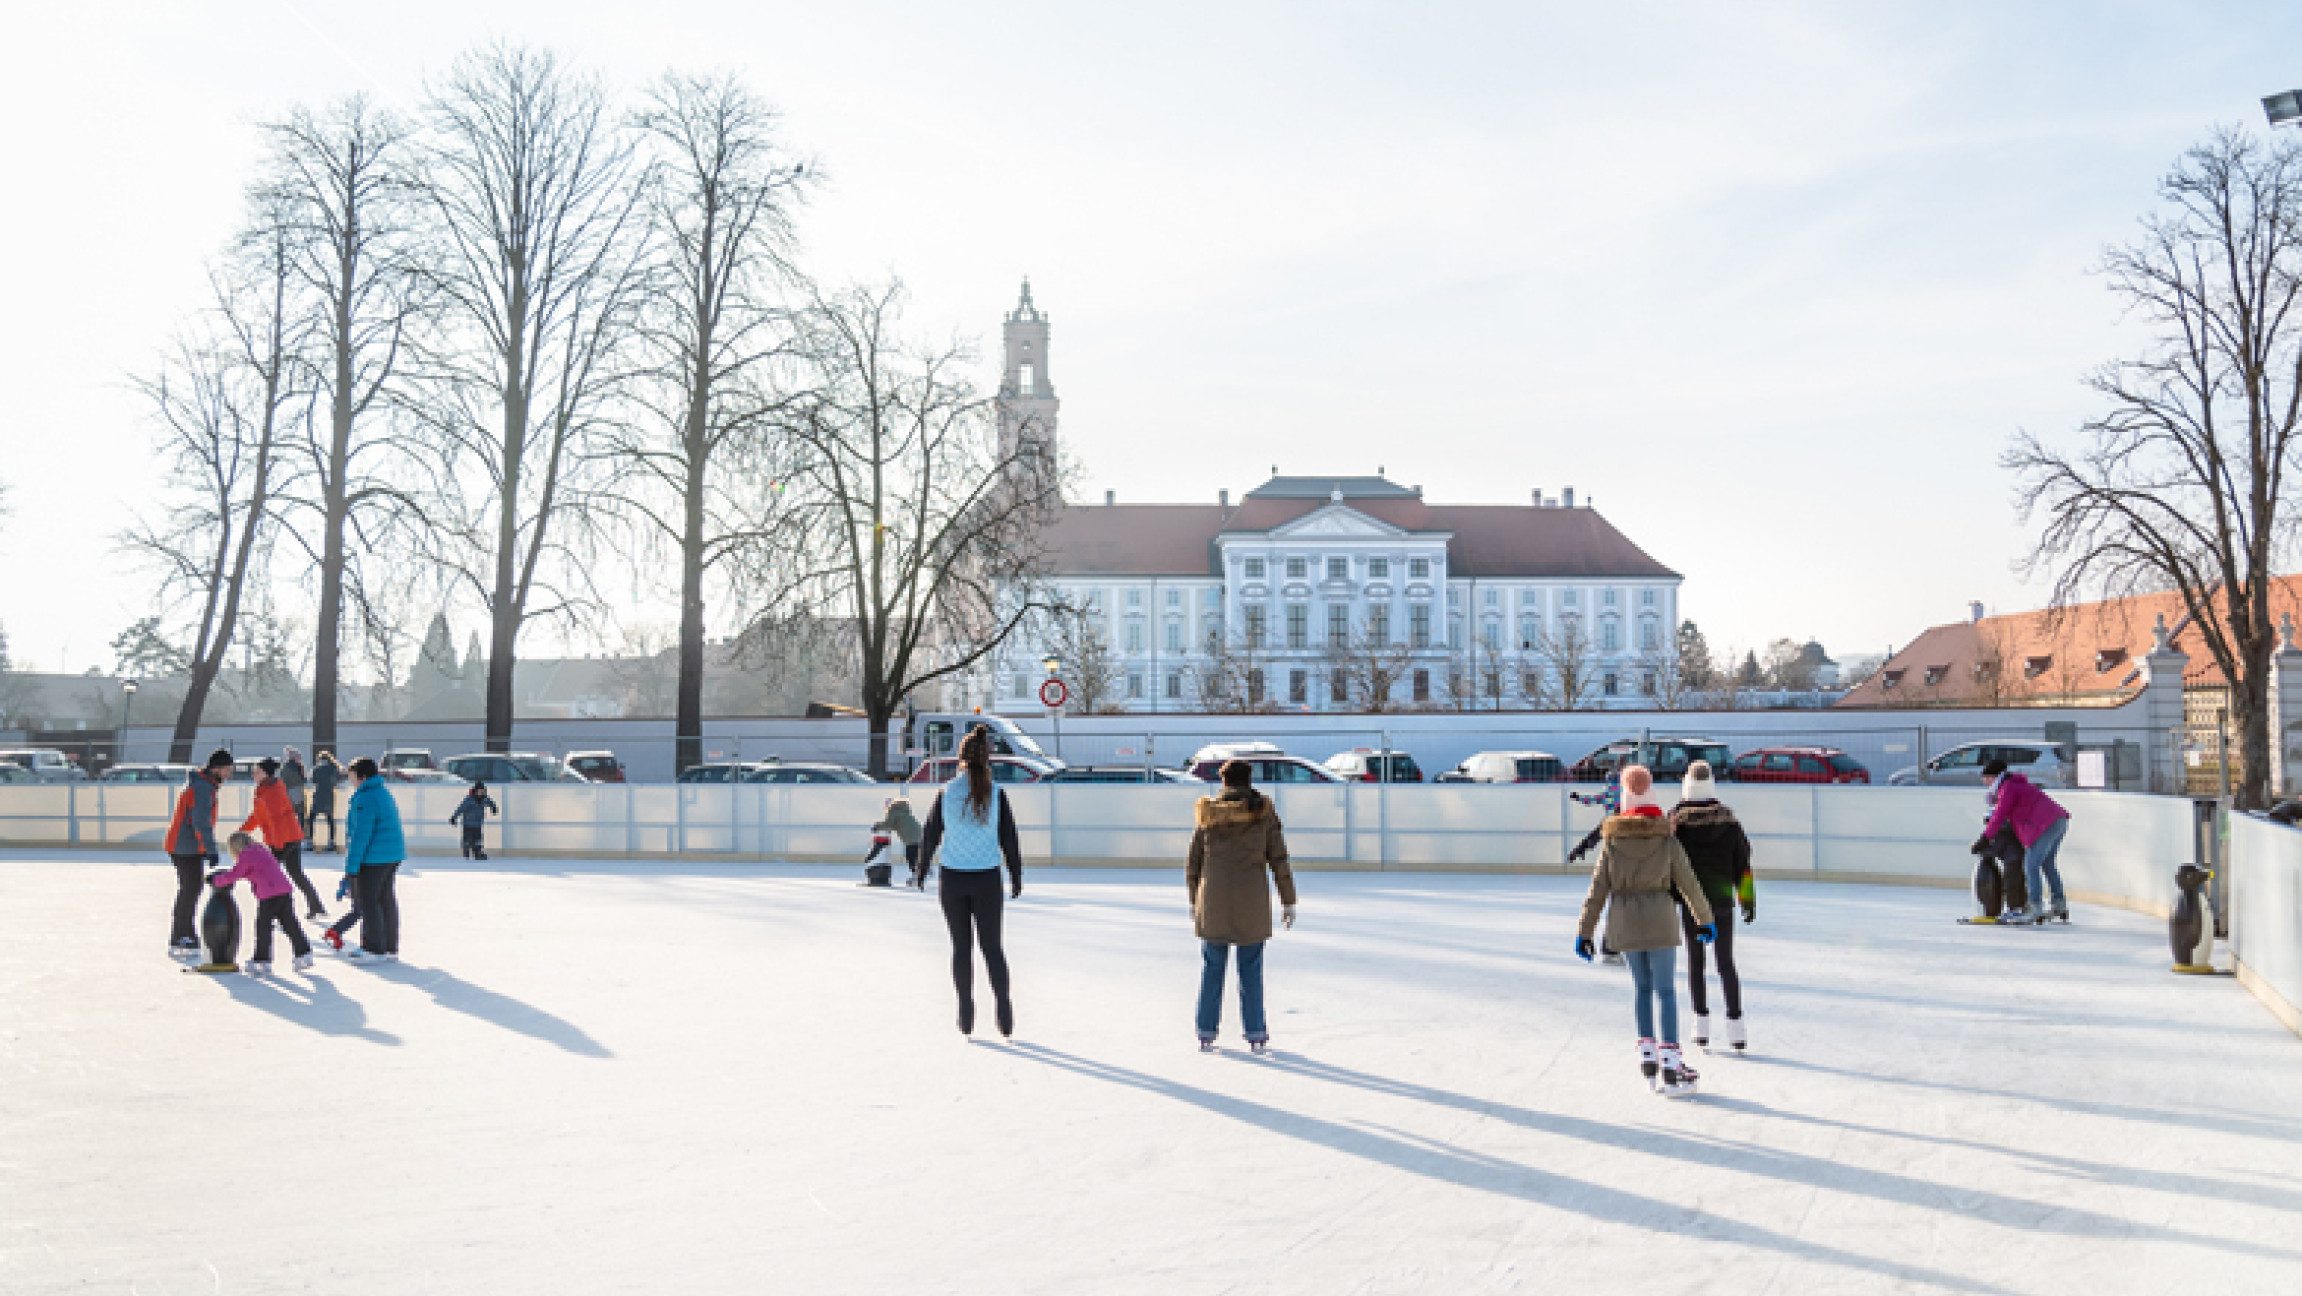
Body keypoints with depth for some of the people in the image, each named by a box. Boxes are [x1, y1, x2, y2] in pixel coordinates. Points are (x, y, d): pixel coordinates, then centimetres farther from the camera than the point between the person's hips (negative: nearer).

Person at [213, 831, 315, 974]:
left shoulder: (246, 856, -1)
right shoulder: (261, 851, 25)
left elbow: (233, 875, -4)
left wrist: (216, 881, 12)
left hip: (269, 895, -8)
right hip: (285, 891, 8)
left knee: (263, 926, 2)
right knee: (290, 924, 12)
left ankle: (262, 961, 5)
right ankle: (304, 954, 12)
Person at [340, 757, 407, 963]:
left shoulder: (365, 799, -17)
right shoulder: (384, 793, 15)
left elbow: (361, 834, -21)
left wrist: (352, 866, -19)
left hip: (373, 859, -10)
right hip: (393, 855, 10)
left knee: (367, 902, -2)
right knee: (387, 901, 13)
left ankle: (375, 949, 0)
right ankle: (390, 949, 17)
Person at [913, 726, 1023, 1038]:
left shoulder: (946, 793, -6)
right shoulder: (996, 793, -8)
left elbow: (931, 836, 1)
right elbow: (1009, 840, -4)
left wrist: (921, 871, 17)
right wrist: (1017, 879, 7)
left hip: (952, 878, 1)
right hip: (987, 879, 0)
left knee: (962, 946, 11)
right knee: (992, 945, 11)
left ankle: (966, 1015, 13)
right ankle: (1003, 1007, 1)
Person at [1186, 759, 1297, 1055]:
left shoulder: (1207, 812, 2)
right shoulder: (1263, 811, -2)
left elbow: (1194, 862, 7)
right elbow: (1278, 859, -2)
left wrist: (1193, 900, 19)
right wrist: (1288, 901, 4)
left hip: (1213, 900, 1)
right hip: (1252, 903, -1)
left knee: (1211, 968, 10)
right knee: (1251, 970, 8)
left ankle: (1206, 1034, 12)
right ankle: (1256, 1035, 8)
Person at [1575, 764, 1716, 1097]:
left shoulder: (1611, 841, -1)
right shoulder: (1667, 840, -4)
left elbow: (1598, 889, -1)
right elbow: (1688, 883, 3)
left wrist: (1585, 932, 4)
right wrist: (1704, 919, 18)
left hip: (1623, 920, 2)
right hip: (1660, 918, -2)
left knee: (1640, 983, 19)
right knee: (1664, 989, 3)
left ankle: (1647, 1055, 16)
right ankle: (1671, 1066, -3)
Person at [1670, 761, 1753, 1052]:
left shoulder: (1677, 821, -8)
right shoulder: (1728, 819, -2)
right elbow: (1742, 862, 1)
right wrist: (1748, 900, 7)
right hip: (1723, 900, 1)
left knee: (1695, 959, 11)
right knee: (1726, 962, 8)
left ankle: (1702, 1023, 9)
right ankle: (1735, 1027, 3)